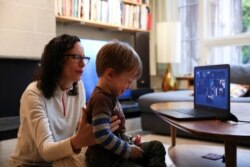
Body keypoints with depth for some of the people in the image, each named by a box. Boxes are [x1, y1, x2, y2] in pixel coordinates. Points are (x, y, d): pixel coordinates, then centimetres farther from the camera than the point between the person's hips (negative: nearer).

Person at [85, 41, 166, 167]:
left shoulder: (109, 96, 10)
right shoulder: (101, 99, -22)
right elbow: (103, 136, -33)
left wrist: (130, 141, 6)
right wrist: (129, 150, -21)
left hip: (115, 152, 10)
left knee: (156, 146, 14)